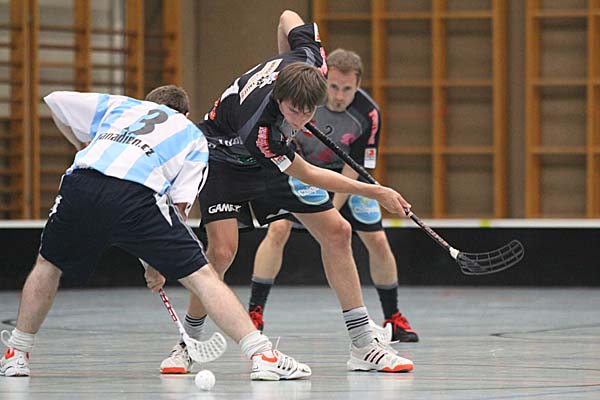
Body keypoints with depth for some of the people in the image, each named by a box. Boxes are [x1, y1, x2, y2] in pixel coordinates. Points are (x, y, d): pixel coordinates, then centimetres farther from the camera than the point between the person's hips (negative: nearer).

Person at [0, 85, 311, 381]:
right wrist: (158, 261, 21)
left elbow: (55, 100, 39)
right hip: (137, 195, -3)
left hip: (79, 187, 3)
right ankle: (262, 354, -7)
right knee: (200, 275, 2)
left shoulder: (121, 106, 36)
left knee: (48, 263, 29)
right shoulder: (194, 138, 30)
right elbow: (179, 204, 16)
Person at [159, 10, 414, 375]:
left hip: (275, 154, 6)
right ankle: (188, 344, -3)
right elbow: (305, 174, -28)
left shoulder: (309, 59, -30)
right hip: (225, 157, -6)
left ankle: (363, 346, 3)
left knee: (337, 231, -2)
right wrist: (375, 192, -24)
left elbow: (288, 18, -7)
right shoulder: (258, 124, -42)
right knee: (222, 250, -25)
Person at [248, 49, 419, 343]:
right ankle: (255, 313, -15)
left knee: (377, 241, -6)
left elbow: (354, 169, -23)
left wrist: (330, 212, -26)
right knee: (278, 228, -20)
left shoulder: (367, 115, -26)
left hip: (347, 175, 0)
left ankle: (393, 319, 11)